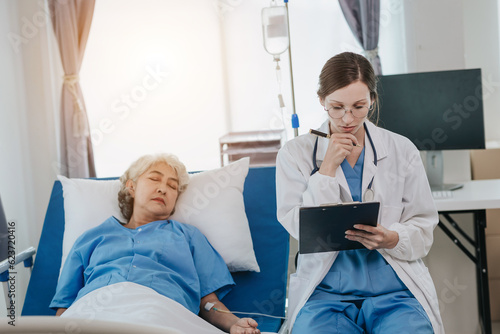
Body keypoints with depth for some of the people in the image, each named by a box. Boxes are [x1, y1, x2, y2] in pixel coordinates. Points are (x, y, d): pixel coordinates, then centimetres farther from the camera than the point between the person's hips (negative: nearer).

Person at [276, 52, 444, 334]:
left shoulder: (402, 150, 7)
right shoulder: (295, 154, 4)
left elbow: (423, 228, 8)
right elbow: (301, 229, -3)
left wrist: (392, 239, -14)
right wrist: (328, 168, -9)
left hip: (394, 288, 1)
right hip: (325, 289, -1)